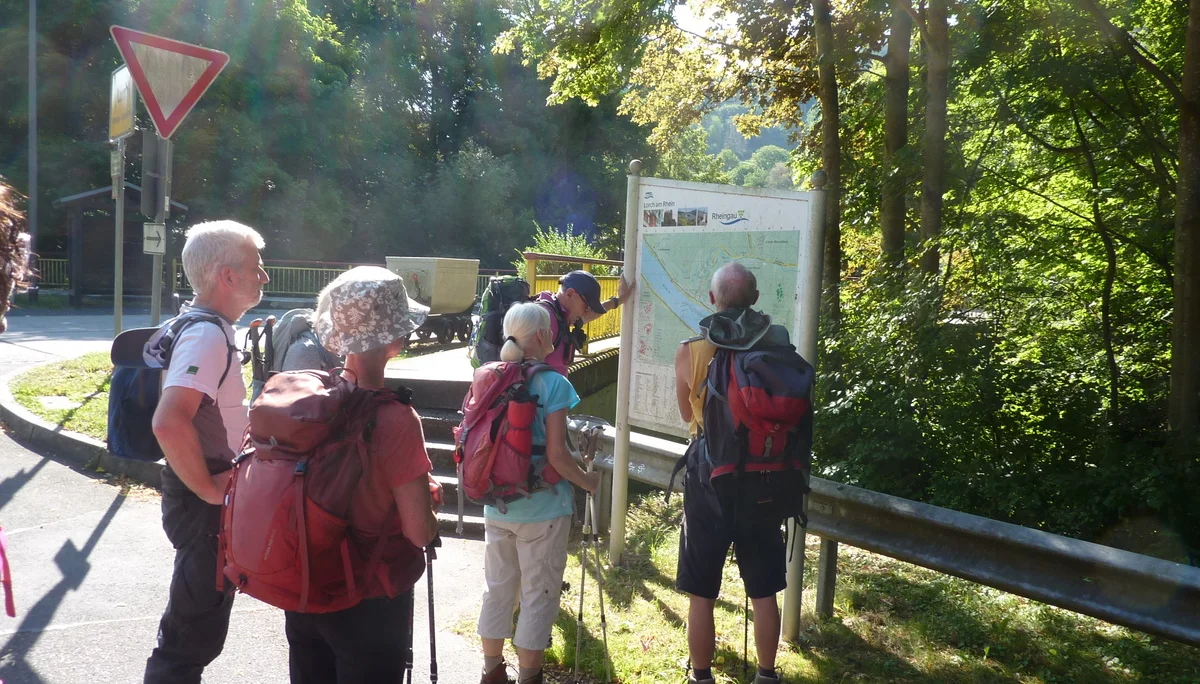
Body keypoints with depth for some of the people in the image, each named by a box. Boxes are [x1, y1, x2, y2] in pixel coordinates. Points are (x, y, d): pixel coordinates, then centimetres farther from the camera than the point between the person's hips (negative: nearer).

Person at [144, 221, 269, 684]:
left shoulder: (196, 325, 8)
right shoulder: (209, 336, -23)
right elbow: (169, 423, -37)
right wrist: (208, 488, -25)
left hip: (208, 491, 10)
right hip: (205, 501, -10)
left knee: (194, 618, 25)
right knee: (195, 630, 2)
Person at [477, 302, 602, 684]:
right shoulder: (553, 383, -15)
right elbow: (556, 454, -19)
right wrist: (587, 481, -3)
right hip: (542, 509, -6)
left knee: (497, 589, 18)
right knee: (538, 596, 8)